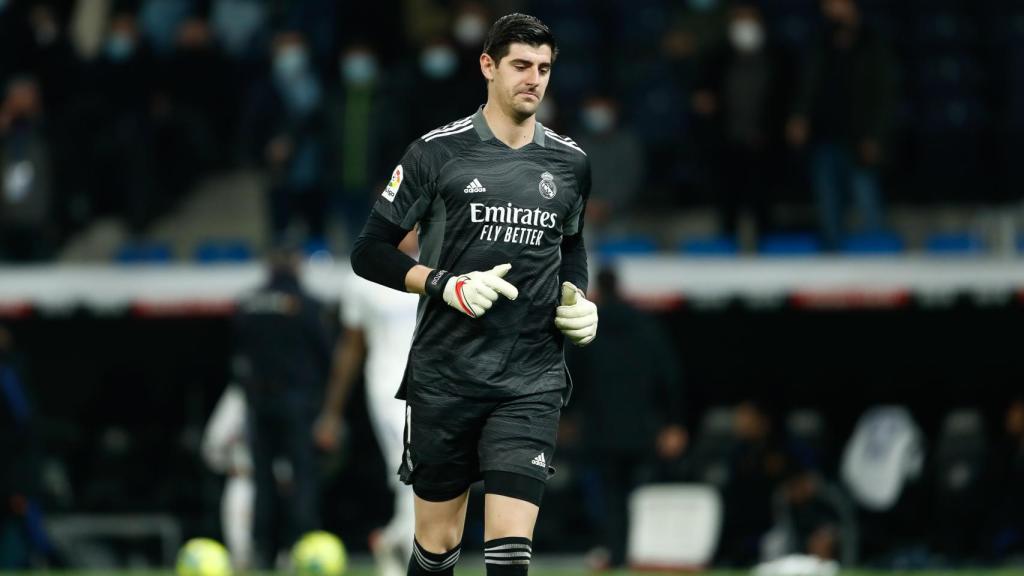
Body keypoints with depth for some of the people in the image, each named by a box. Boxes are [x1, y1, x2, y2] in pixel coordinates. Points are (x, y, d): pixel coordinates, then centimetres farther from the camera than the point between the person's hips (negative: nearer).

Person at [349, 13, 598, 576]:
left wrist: (577, 299, 7)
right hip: (444, 377, -1)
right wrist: (447, 284, -14)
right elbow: (370, 252, -1)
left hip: (530, 382, 1)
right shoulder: (437, 152, -3)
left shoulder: (570, 163, 8)